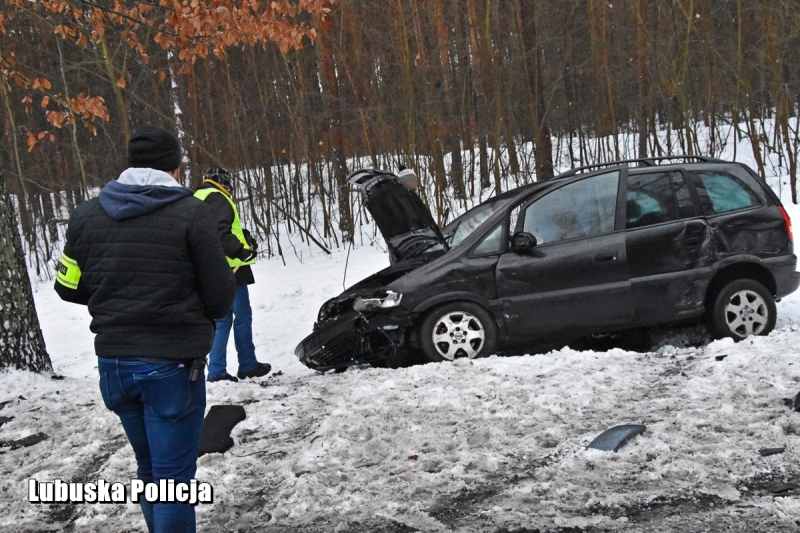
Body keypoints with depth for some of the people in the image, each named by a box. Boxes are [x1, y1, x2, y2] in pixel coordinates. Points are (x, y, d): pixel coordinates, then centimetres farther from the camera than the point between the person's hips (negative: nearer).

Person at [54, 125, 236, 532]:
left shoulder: (87, 214, 0)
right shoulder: (191, 213, -13)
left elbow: (69, 287, 8)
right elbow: (221, 296, -10)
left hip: (113, 363, 5)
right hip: (172, 365, -5)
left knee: (150, 470, 22)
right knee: (173, 479, 3)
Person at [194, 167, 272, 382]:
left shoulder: (197, 198, 21)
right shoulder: (217, 199, -10)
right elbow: (220, 232, -25)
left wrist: (245, 238, 20)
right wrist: (240, 250, -29)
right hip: (229, 267, -9)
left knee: (222, 318, 12)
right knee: (242, 316, 2)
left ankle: (216, 369, 8)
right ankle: (247, 365, 8)